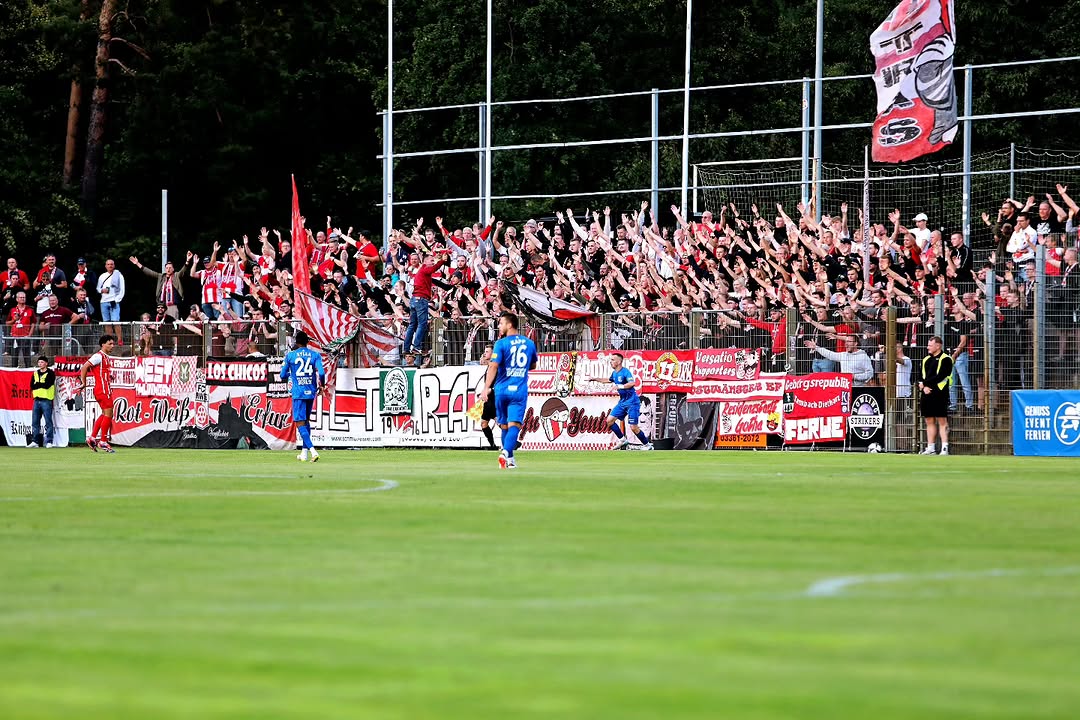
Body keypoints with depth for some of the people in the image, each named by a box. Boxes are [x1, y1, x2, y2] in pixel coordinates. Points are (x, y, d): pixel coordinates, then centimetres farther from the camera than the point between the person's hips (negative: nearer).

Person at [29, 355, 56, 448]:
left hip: (46, 400, -6)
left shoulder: (50, 373, -1)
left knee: (48, 422, -7)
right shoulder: (35, 373, 17)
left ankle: (49, 442, -5)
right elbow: (32, 386, 6)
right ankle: (35, 441, 10)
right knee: (35, 422, 5)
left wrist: (37, 384, -4)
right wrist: (41, 385, -7)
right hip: (37, 400, 6)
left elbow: (47, 385, -14)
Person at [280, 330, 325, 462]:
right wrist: (322, 386, 8)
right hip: (311, 392, 3)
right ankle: (304, 452, 22)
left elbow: (283, 375, 3)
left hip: (298, 393, -3)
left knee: (300, 423, -7)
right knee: (306, 421, 20)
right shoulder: (315, 355, 1)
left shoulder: (290, 355, -1)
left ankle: (312, 450, -26)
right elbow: (321, 373, -10)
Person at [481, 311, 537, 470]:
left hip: (502, 389, -1)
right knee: (514, 425, -8)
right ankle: (506, 452, -31)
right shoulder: (530, 343, 8)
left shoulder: (501, 343, -5)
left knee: (504, 425, 14)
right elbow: (533, 365, 22)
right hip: (520, 390, 1)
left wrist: (486, 387, -15)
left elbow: (493, 366, -13)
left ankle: (509, 459, 22)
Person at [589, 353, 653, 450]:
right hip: (622, 402, 9)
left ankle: (647, 445, 5)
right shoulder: (614, 373, 9)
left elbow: (632, 383, -34)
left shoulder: (625, 372, -17)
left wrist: (621, 386, -42)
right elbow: (608, 380, 32)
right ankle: (622, 440, 15)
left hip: (632, 402, -9)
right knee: (609, 420, 3)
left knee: (633, 427, -11)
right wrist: (595, 379, 32)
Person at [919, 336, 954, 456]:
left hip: (939, 393, -7)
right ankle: (930, 448, 10)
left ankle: (945, 449, -11)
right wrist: (924, 387, -5)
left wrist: (925, 383, -8)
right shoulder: (926, 360, 20)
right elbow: (920, 377, 14)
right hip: (926, 394, 7)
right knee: (930, 422, 7)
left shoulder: (945, 359, -2)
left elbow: (940, 377, -12)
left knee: (942, 421, -8)